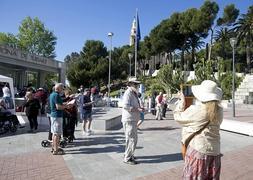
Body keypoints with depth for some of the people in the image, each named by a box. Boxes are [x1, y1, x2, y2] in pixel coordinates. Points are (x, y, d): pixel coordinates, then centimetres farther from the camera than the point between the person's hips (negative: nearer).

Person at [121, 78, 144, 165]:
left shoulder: (134, 93, 17)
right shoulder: (128, 93, -14)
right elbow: (125, 106, -26)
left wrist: (139, 108, 8)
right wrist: (138, 109, -26)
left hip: (133, 120, 11)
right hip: (129, 120, -10)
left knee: (133, 138, 20)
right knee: (132, 139, -6)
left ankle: (128, 154, 36)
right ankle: (127, 158, 7)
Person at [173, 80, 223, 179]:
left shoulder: (195, 110, -18)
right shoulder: (219, 111, -2)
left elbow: (178, 116, -5)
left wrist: (182, 100, 6)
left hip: (198, 149, -5)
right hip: (214, 151, 6)